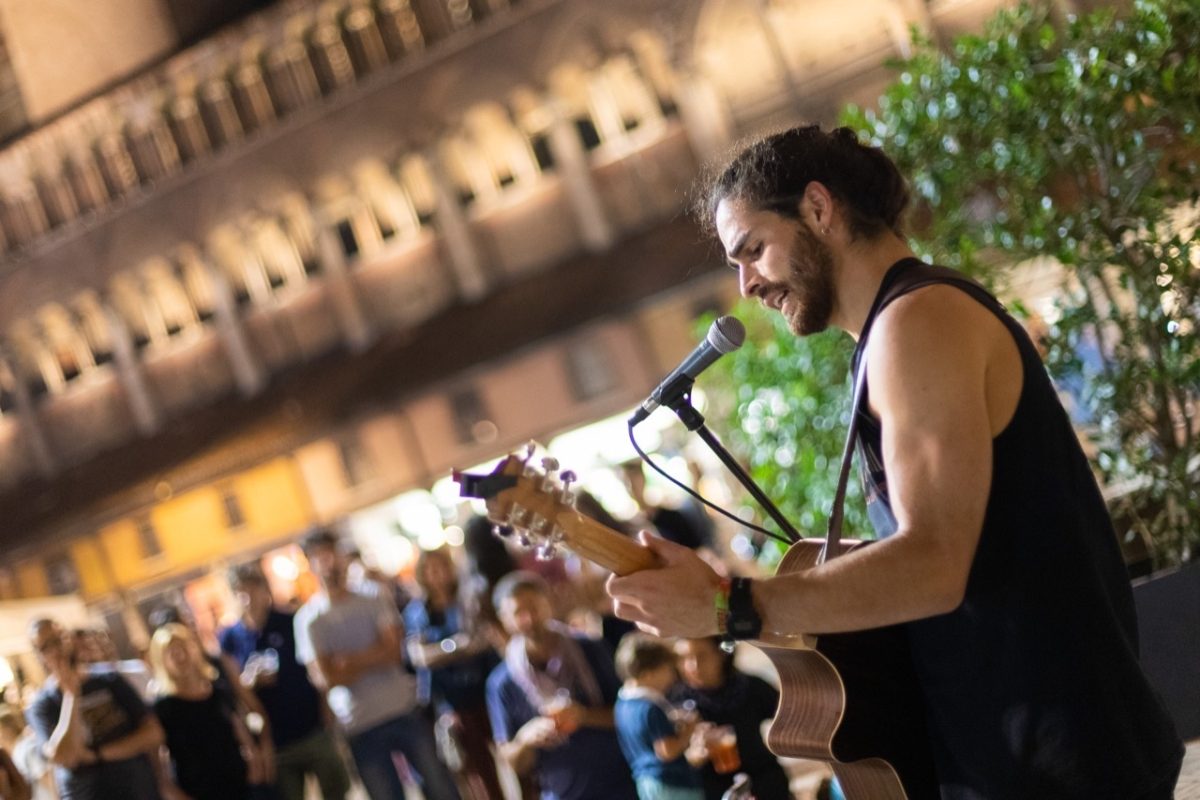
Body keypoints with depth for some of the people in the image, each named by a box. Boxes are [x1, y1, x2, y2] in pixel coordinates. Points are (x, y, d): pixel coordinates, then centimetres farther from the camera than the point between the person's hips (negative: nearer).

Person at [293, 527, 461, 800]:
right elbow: (324, 677, -9)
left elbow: (392, 650, -7)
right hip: (360, 725, -1)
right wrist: (372, 661, -5)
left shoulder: (375, 601, 7)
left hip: (405, 711, 1)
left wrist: (348, 663, -13)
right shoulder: (308, 618, 1)